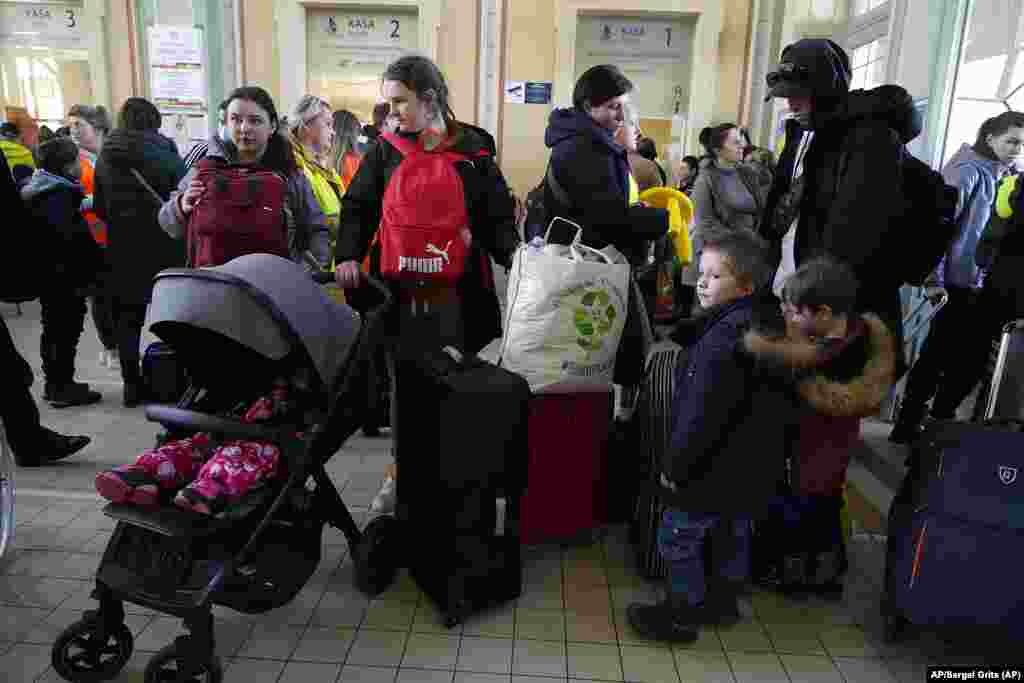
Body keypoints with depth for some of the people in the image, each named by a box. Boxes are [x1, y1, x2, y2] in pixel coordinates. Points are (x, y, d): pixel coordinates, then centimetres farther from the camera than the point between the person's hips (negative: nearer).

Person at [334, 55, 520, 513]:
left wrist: (512, 253, -16)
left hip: (456, 291, -1)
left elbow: (497, 214, 2)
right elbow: (357, 208, 5)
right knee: (403, 382, 11)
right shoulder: (385, 151, 6)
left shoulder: (473, 150, 2)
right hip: (400, 288, 2)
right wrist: (348, 255, -13)